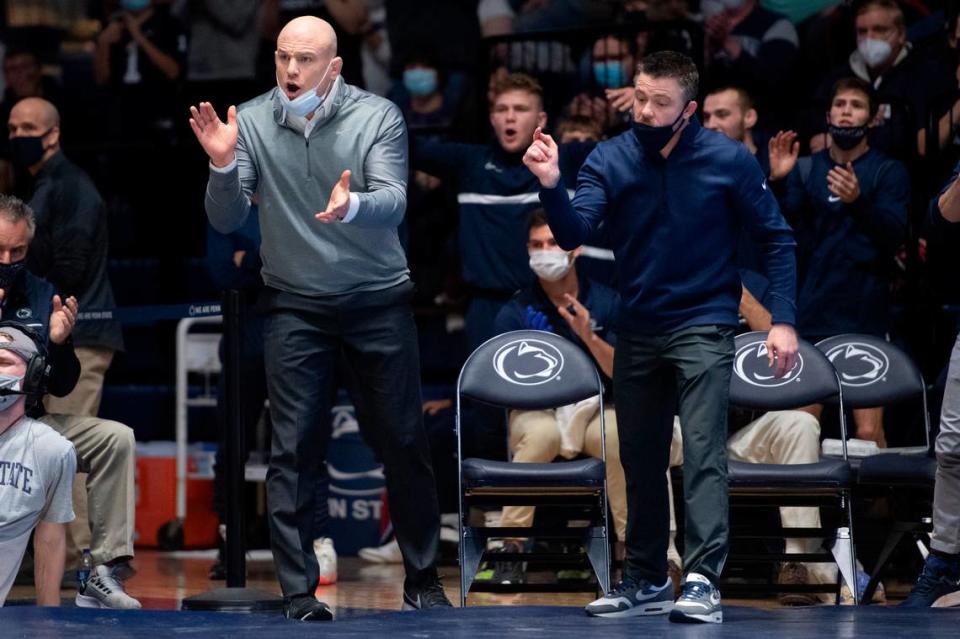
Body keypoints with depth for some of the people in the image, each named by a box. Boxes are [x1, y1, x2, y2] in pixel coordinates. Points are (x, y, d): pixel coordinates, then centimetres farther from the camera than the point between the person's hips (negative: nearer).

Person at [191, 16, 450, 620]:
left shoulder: (378, 116, -8)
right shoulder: (251, 123, -4)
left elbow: (393, 202, -19)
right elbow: (227, 220, -4)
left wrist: (350, 207, -41)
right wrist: (223, 165, -24)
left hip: (379, 301, 0)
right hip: (295, 307, 1)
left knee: (404, 441, 6)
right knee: (294, 450, -4)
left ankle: (423, 579, 20)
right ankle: (299, 593, 0)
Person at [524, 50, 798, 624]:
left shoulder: (728, 160, -10)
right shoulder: (611, 160, -4)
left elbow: (777, 239, -3)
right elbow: (573, 234, -15)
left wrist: (783, 320, -11)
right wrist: (551, 185, -34)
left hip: (703, 327, -4)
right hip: (638, 332, 4)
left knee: (702, 452, -16)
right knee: (640, 459, 12)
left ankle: (703, 581, -20)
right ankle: (647, 581, 25)